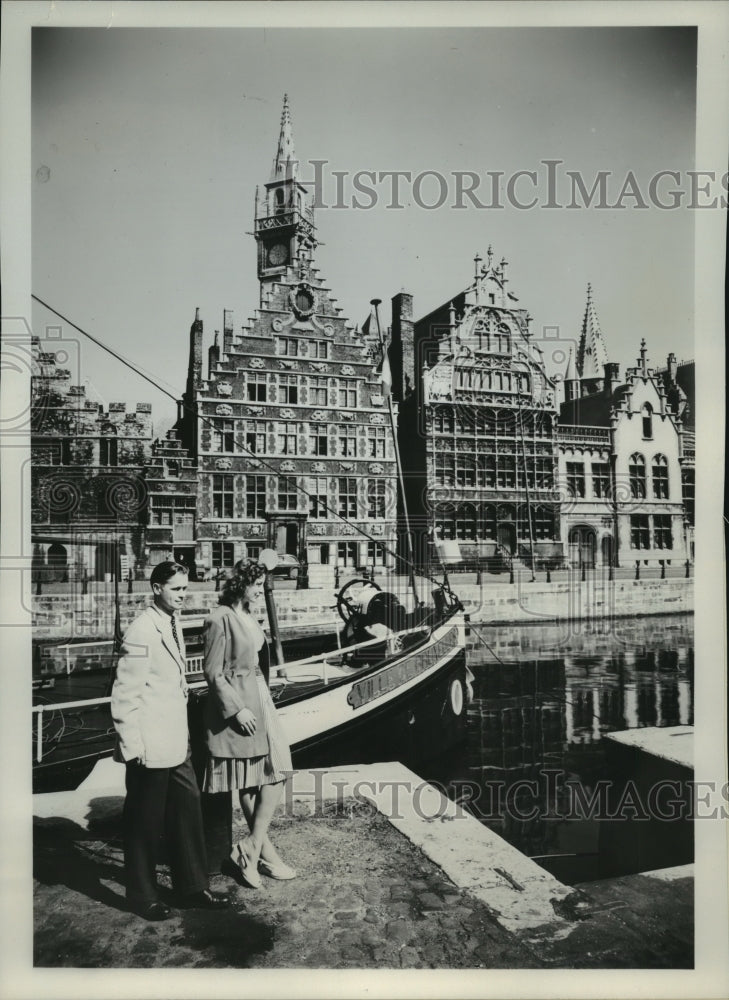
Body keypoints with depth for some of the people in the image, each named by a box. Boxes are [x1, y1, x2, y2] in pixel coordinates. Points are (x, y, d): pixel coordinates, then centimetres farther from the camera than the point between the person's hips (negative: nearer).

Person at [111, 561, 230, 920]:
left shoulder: (173, 624, 7)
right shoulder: (141, 631, -20)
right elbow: (125, 694, -18)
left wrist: (184, 728, 15)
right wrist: (132, 746, -17)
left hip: (176, 740, 8)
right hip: (150, 746, -8)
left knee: (187, 809, 15)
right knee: (144, 821, 9)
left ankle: (192, 887, 30)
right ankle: (142, 896, 28)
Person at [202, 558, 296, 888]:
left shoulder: (249, 618, 11)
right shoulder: (220, 619, -15)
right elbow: (213, 672, -15)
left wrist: (261, 701, 17)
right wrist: (237, 709, -17)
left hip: (259, 702, 8)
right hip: (235, 704, -8)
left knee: (276, 771, 4)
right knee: (247, 781, 3)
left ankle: (253, 847, 13)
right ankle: (264, 850, 15)